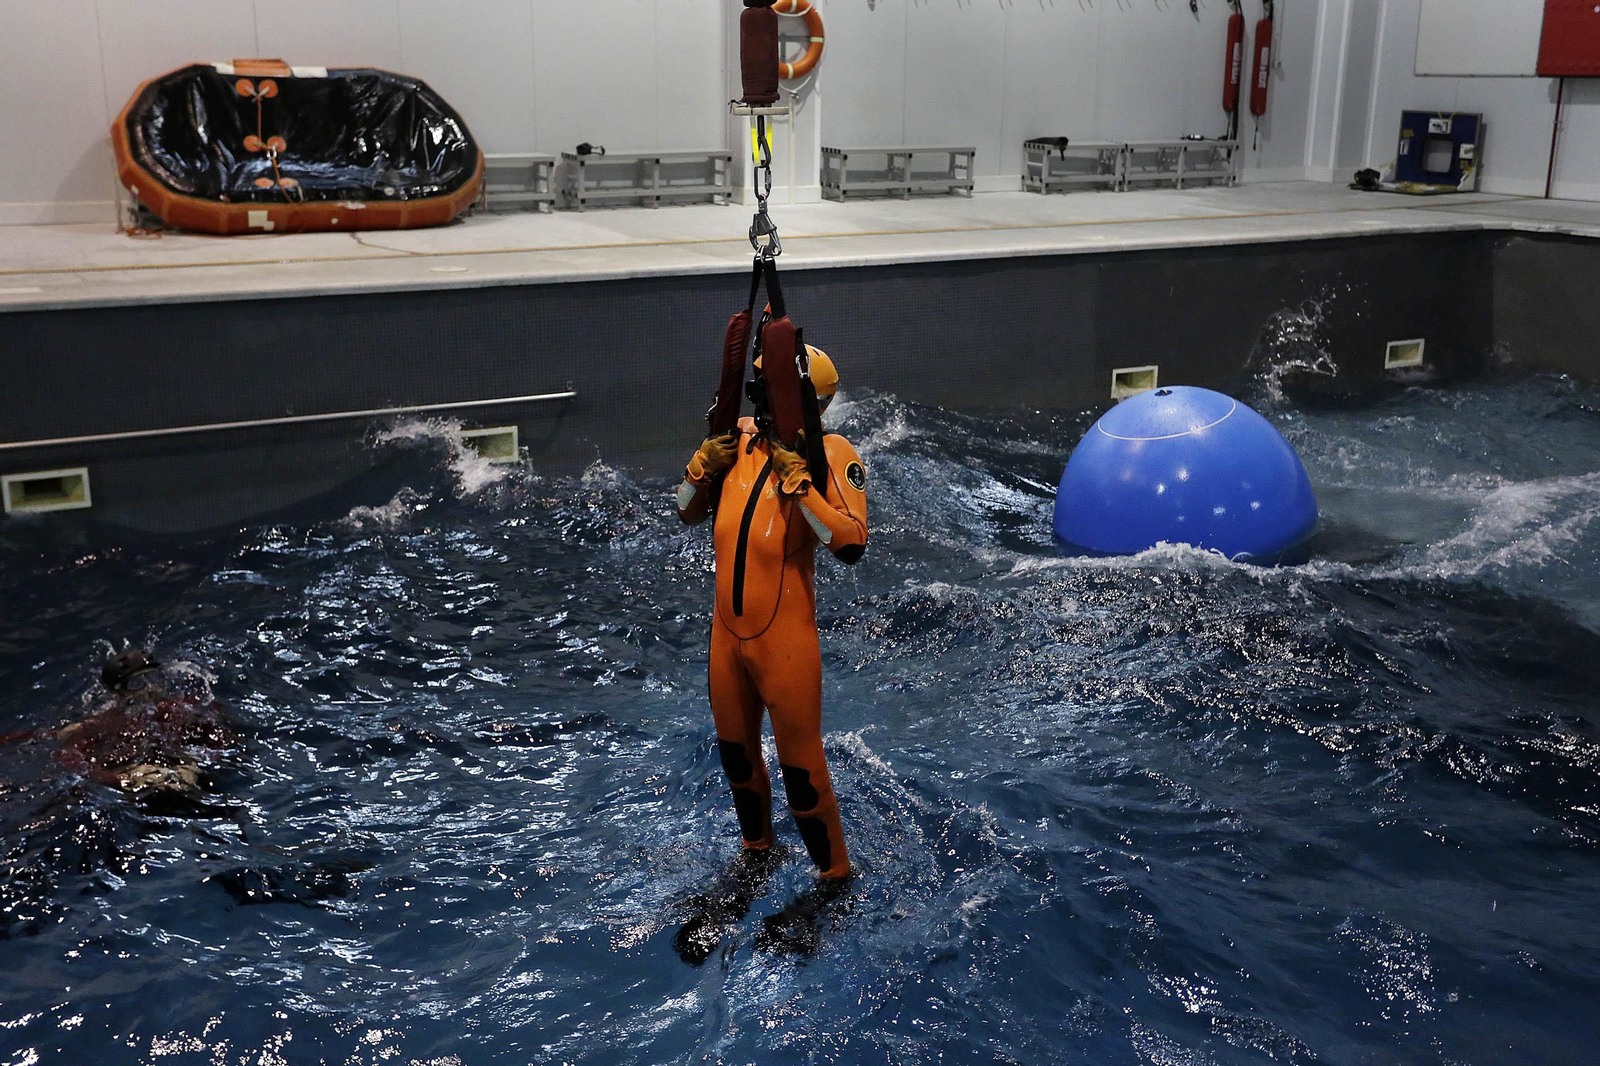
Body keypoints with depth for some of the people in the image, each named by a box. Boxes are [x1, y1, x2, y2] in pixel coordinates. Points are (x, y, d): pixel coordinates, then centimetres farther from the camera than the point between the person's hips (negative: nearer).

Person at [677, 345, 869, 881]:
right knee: (735, 750, 22)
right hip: (727, 631, 6)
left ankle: (833, 870, 25)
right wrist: (704, 464, -5)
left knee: (800, 763, 3)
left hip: (784, 639, -6)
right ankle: (757, 844, 47)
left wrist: (799, 480, -28)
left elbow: (851, 544, -26)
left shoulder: (828, 454, -14)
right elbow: (688, 513, 12)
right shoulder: (740, 440, 2)